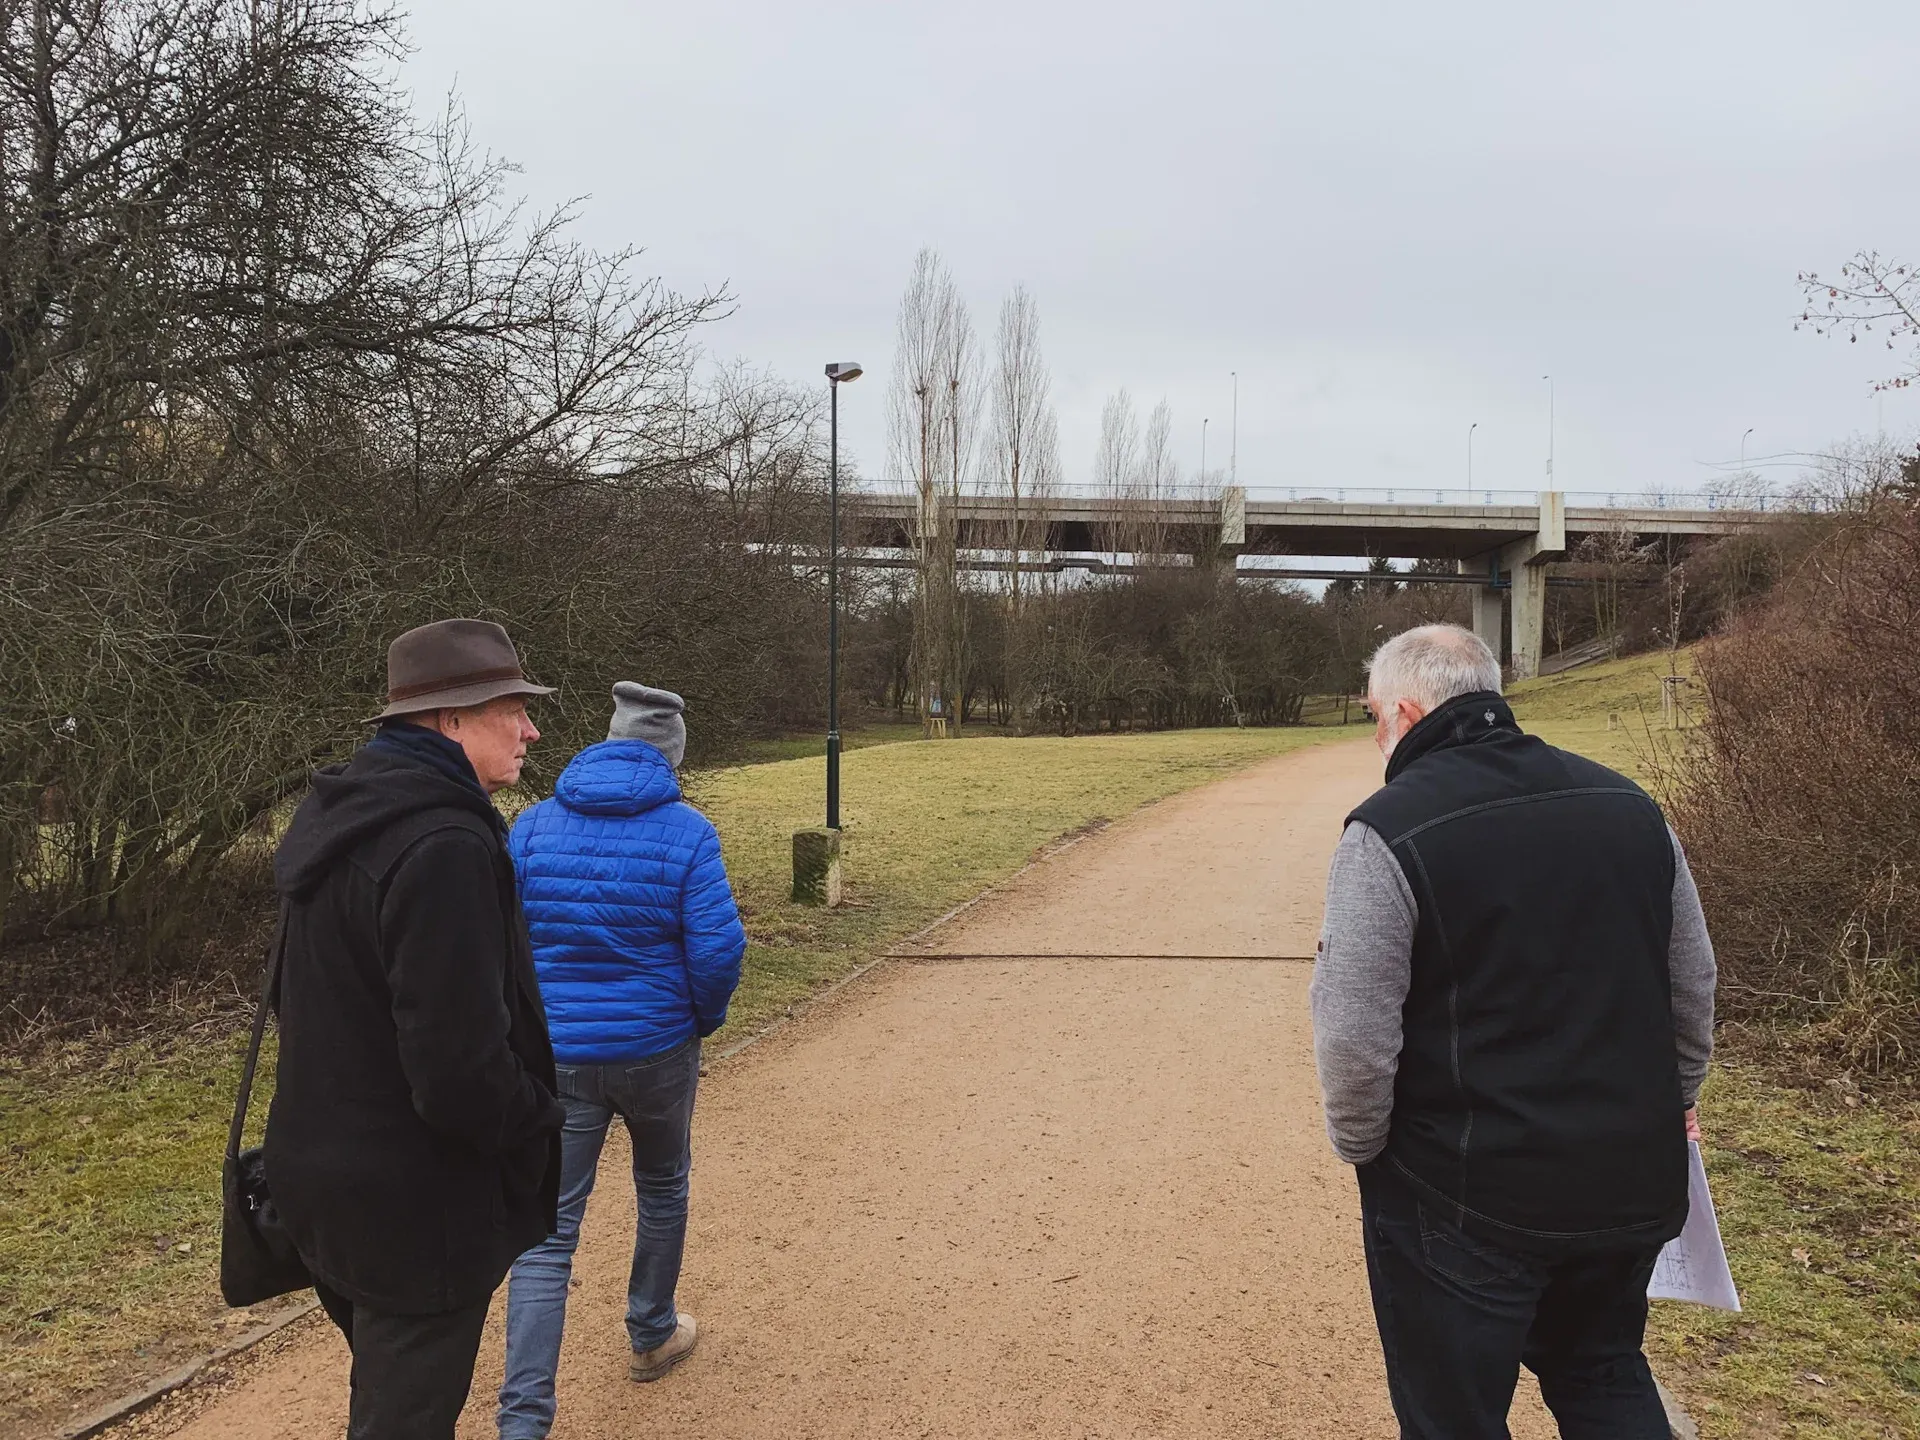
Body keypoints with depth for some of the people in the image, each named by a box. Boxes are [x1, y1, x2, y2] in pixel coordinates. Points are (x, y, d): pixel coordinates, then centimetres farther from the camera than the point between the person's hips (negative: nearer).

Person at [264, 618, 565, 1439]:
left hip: (322, 1177, 9)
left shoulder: (334, 818, 4)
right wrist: (539, 1122, -11)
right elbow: (460, 1070, -29)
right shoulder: (444, 848, -27)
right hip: (414, 1210, -9)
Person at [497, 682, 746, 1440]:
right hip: (657, 1049, -1)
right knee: (663, 1187, 24)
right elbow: (718, 948, -14)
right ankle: (652, 1335, 41)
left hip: (556, 1056, 1)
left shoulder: (534, 824, -3)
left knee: (546, 1228, 5)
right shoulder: (686, 831, -10)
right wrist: (703, 1020, 5)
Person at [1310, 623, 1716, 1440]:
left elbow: (1354, 1035, -20)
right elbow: (1693, 985, 11)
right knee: (1604, 1374, 29)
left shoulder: (1389, 831, -18)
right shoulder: (1629, 806, 2)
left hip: (1465, 1198, -6)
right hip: (1632, 1181, 6)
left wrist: (1360, 1144, -1)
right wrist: (1670, 1101, 26)